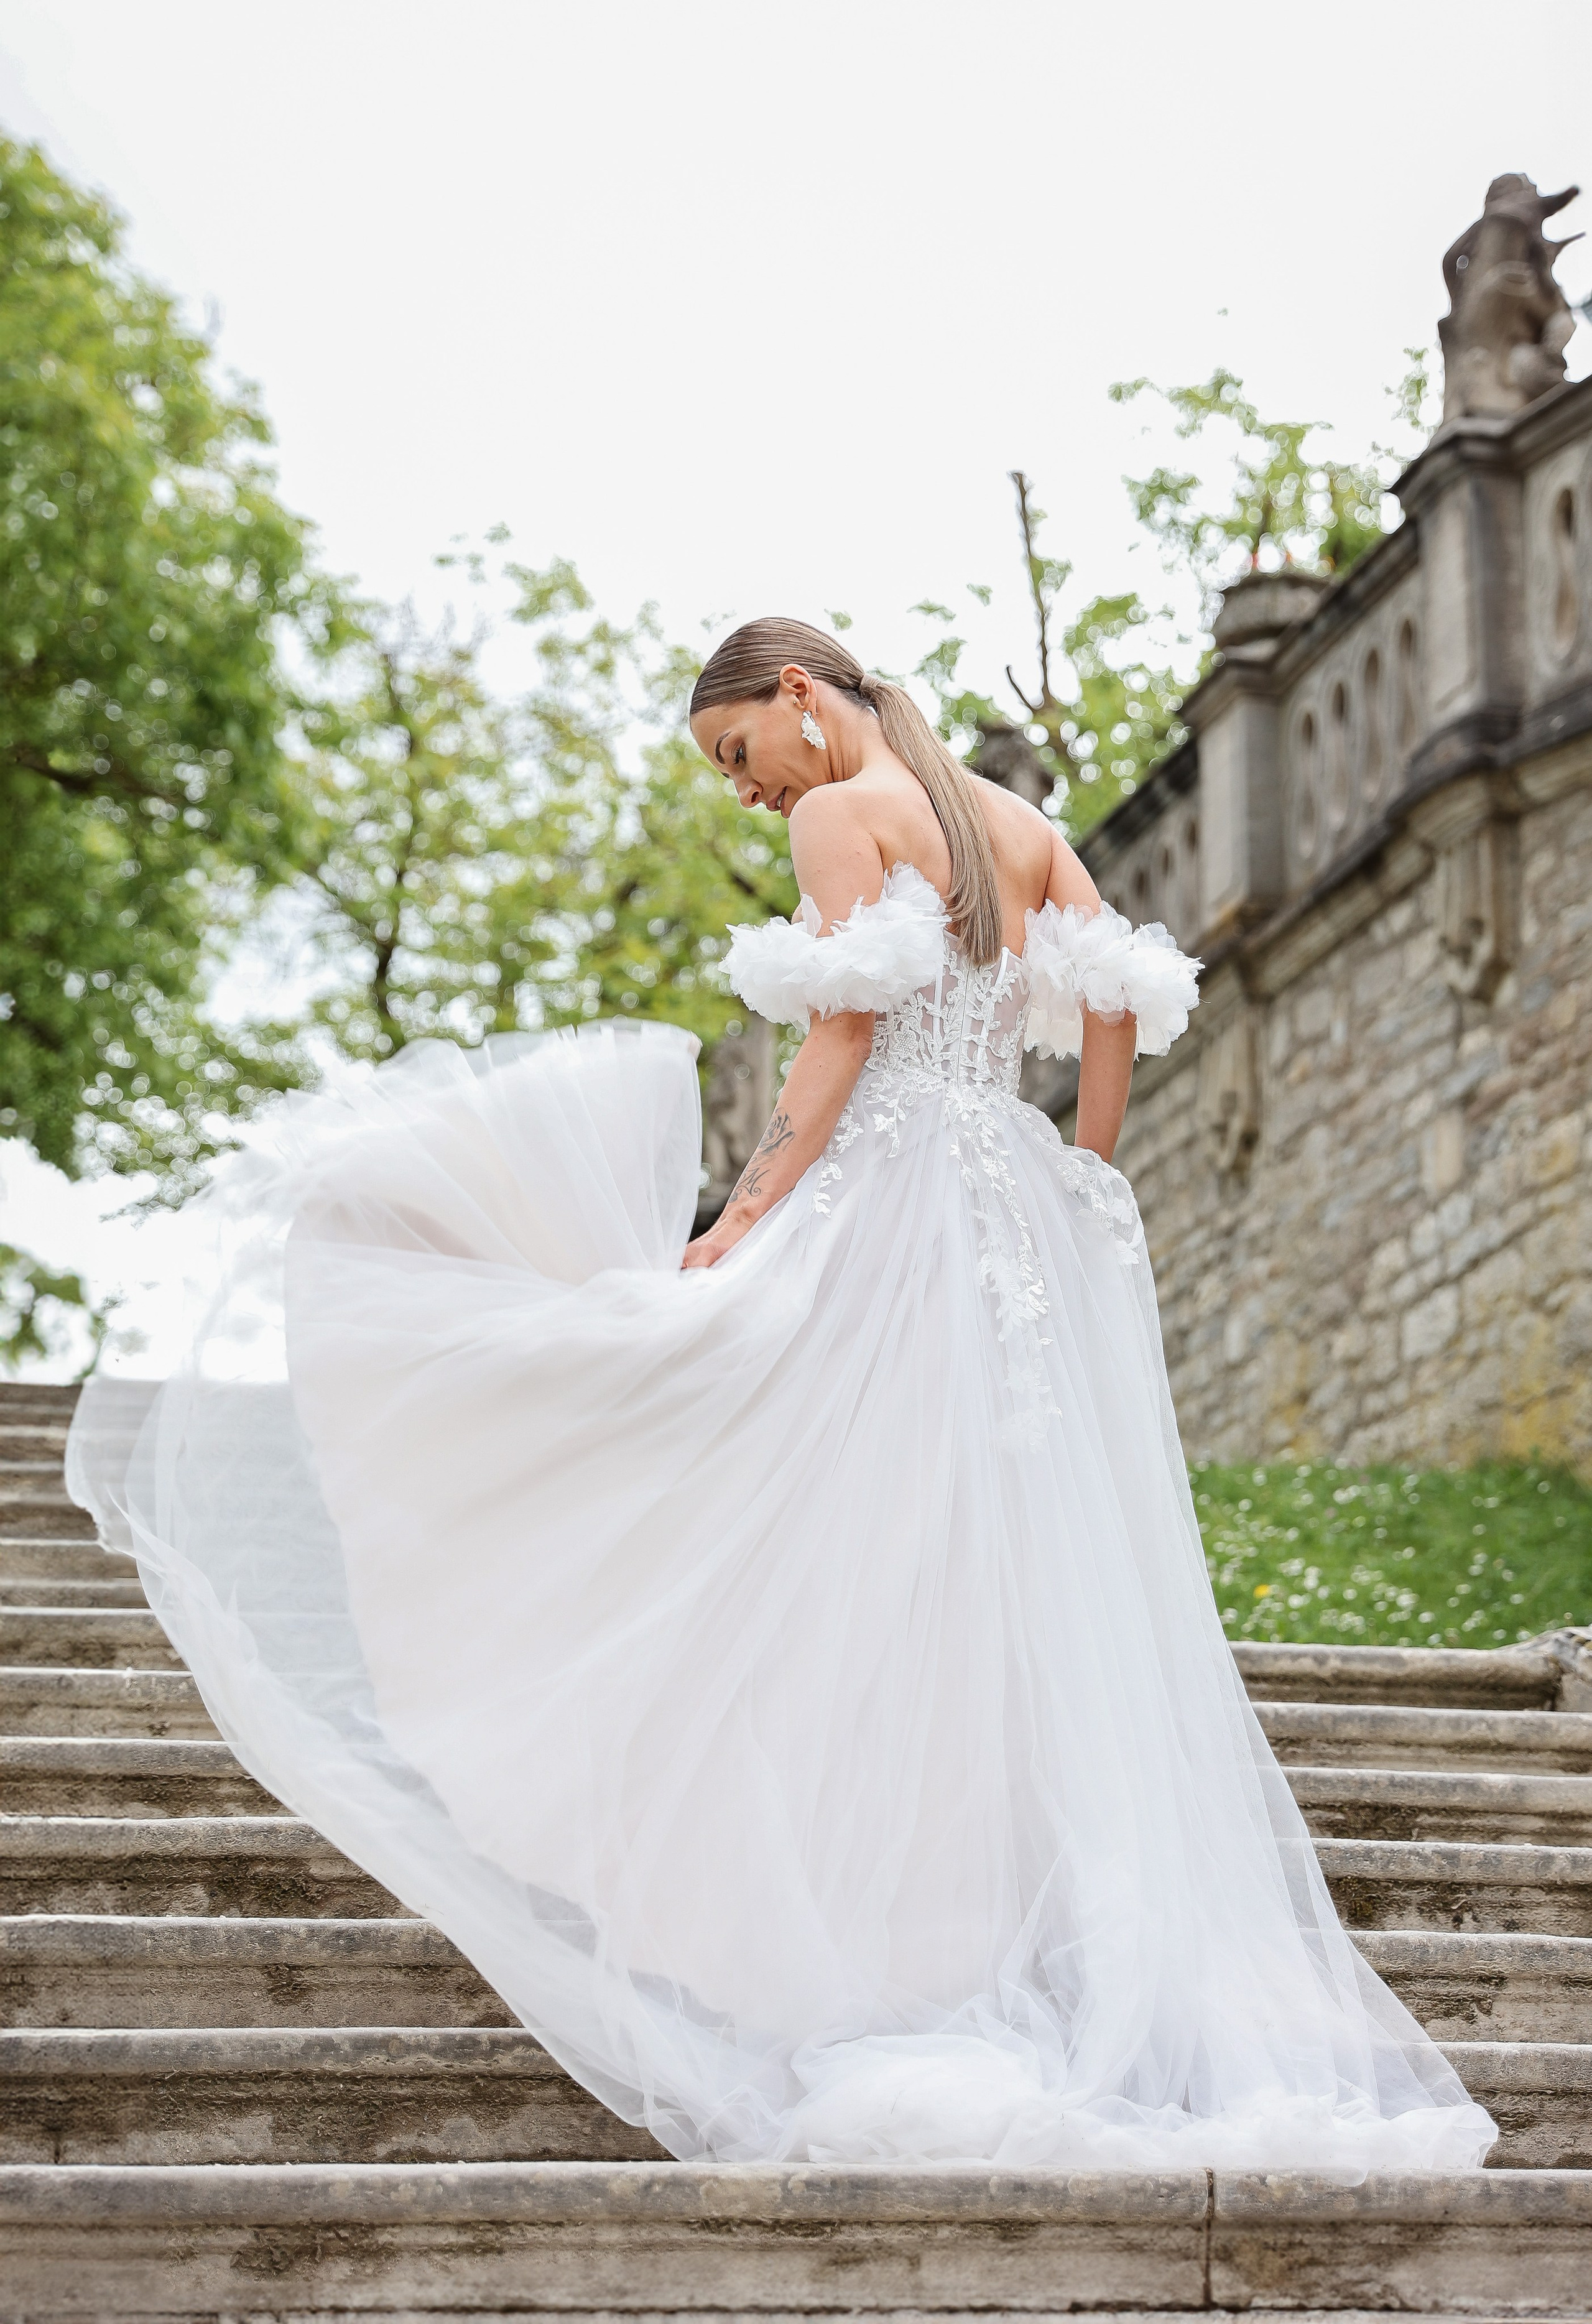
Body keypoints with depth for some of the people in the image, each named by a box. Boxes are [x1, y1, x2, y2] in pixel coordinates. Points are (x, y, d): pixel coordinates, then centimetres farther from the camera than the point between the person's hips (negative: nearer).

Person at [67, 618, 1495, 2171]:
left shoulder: (841, 814, -1)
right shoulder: (1021, 825, 18)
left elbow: (842, 1038, -11)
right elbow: (1121, 1003, 10)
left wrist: (743, 1220, -15)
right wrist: (1076, 1193, 14)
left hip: (888, 1212, -7)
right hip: (1029, 1229, 7)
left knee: (863, 1588, -7)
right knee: (1033, 1602, 6)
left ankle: (879, 1994, -11)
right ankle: (1115, 1992, 4)